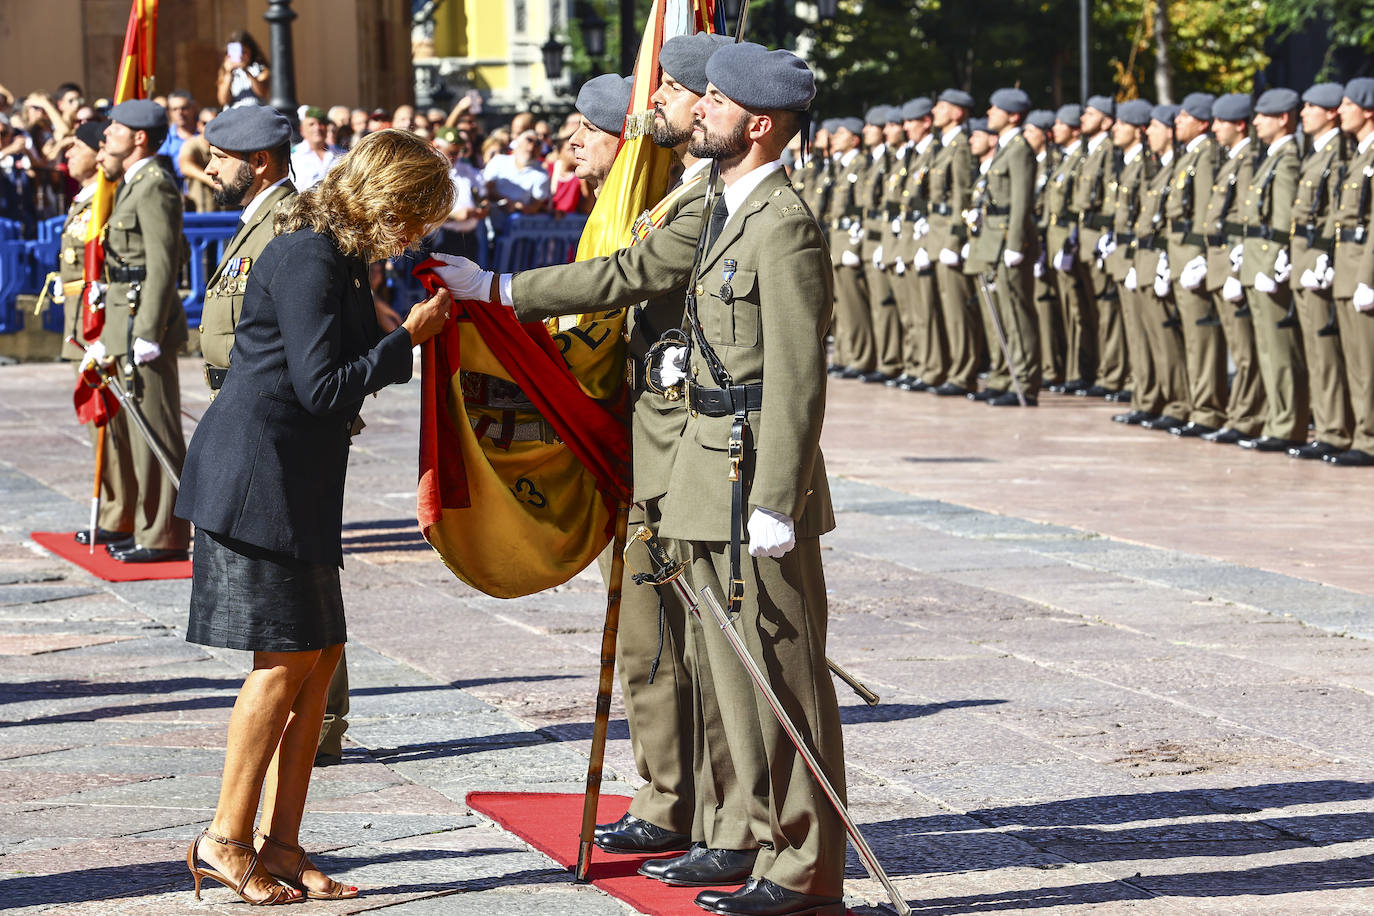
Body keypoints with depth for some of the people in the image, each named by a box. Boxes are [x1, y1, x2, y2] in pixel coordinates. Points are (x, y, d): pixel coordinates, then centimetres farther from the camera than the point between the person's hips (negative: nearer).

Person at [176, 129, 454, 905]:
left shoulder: (342, 256, 14)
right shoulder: (308, 258, -17)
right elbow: (321, 385, -20)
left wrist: (417, 325, 8)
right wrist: (408, 338, -14)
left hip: (298, 482, 10)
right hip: (258, 475, -10)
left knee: (320, 655, 8)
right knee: (288, 657, -7)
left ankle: (280, 846, 12)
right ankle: (227, 841, 2)